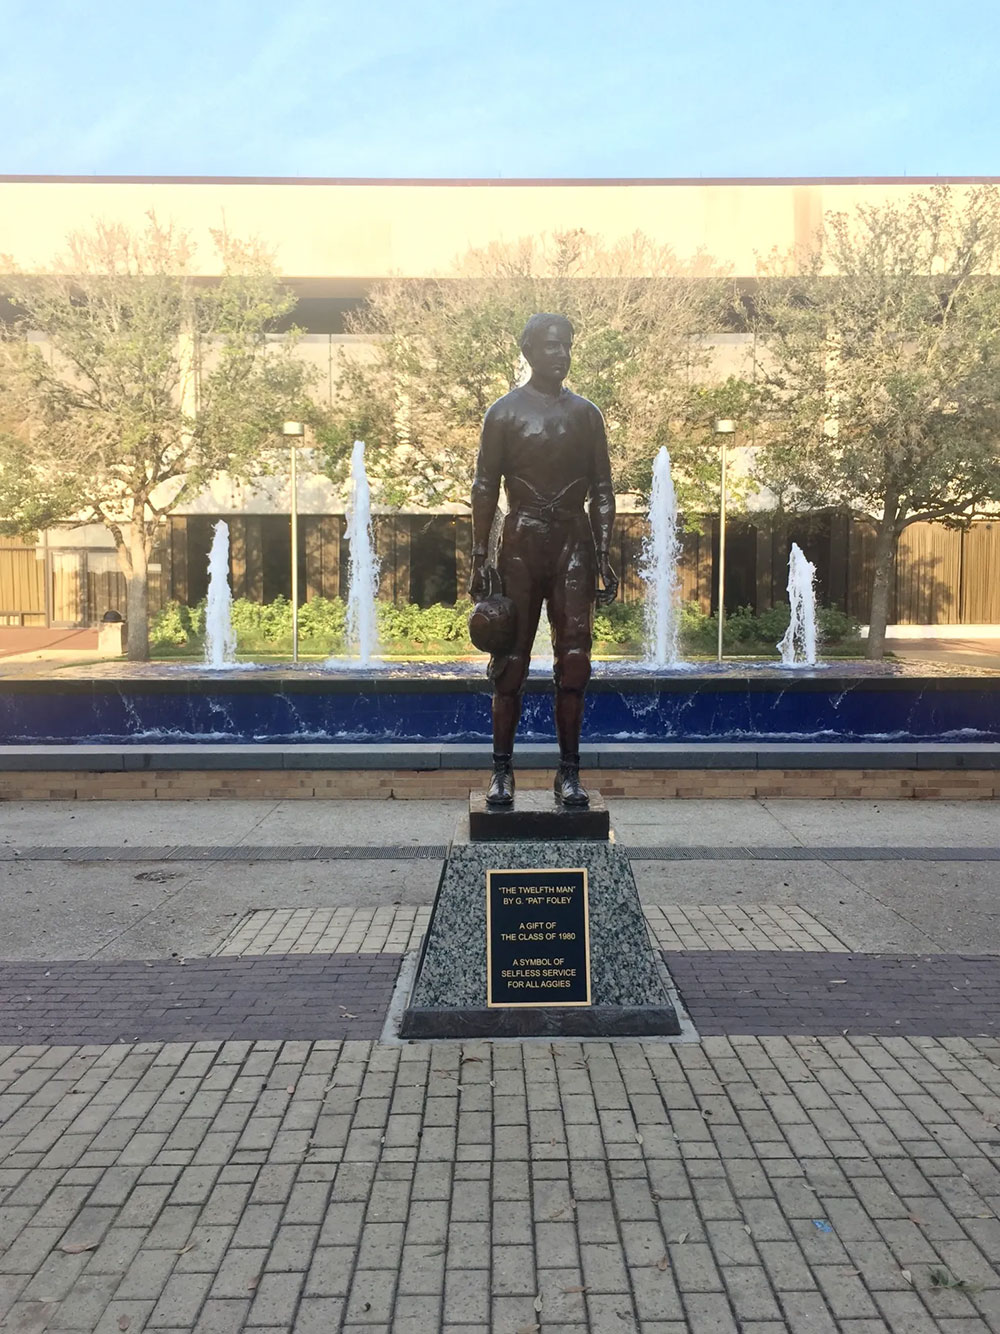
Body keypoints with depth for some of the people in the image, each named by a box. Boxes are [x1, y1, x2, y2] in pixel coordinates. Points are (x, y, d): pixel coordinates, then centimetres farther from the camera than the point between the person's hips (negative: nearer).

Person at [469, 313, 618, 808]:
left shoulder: (586, 413, 11)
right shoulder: (504, 411, 4)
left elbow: (602, 490, 11)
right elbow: (484, 488, 1)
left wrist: (605, 557, 3)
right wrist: (480, 557, -6)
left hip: (573, 543, 2)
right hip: (521, 542, -2)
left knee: (574, 659, -1)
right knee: (511, 659, 0)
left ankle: (569, 771, 7)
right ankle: (502, 769, 9)